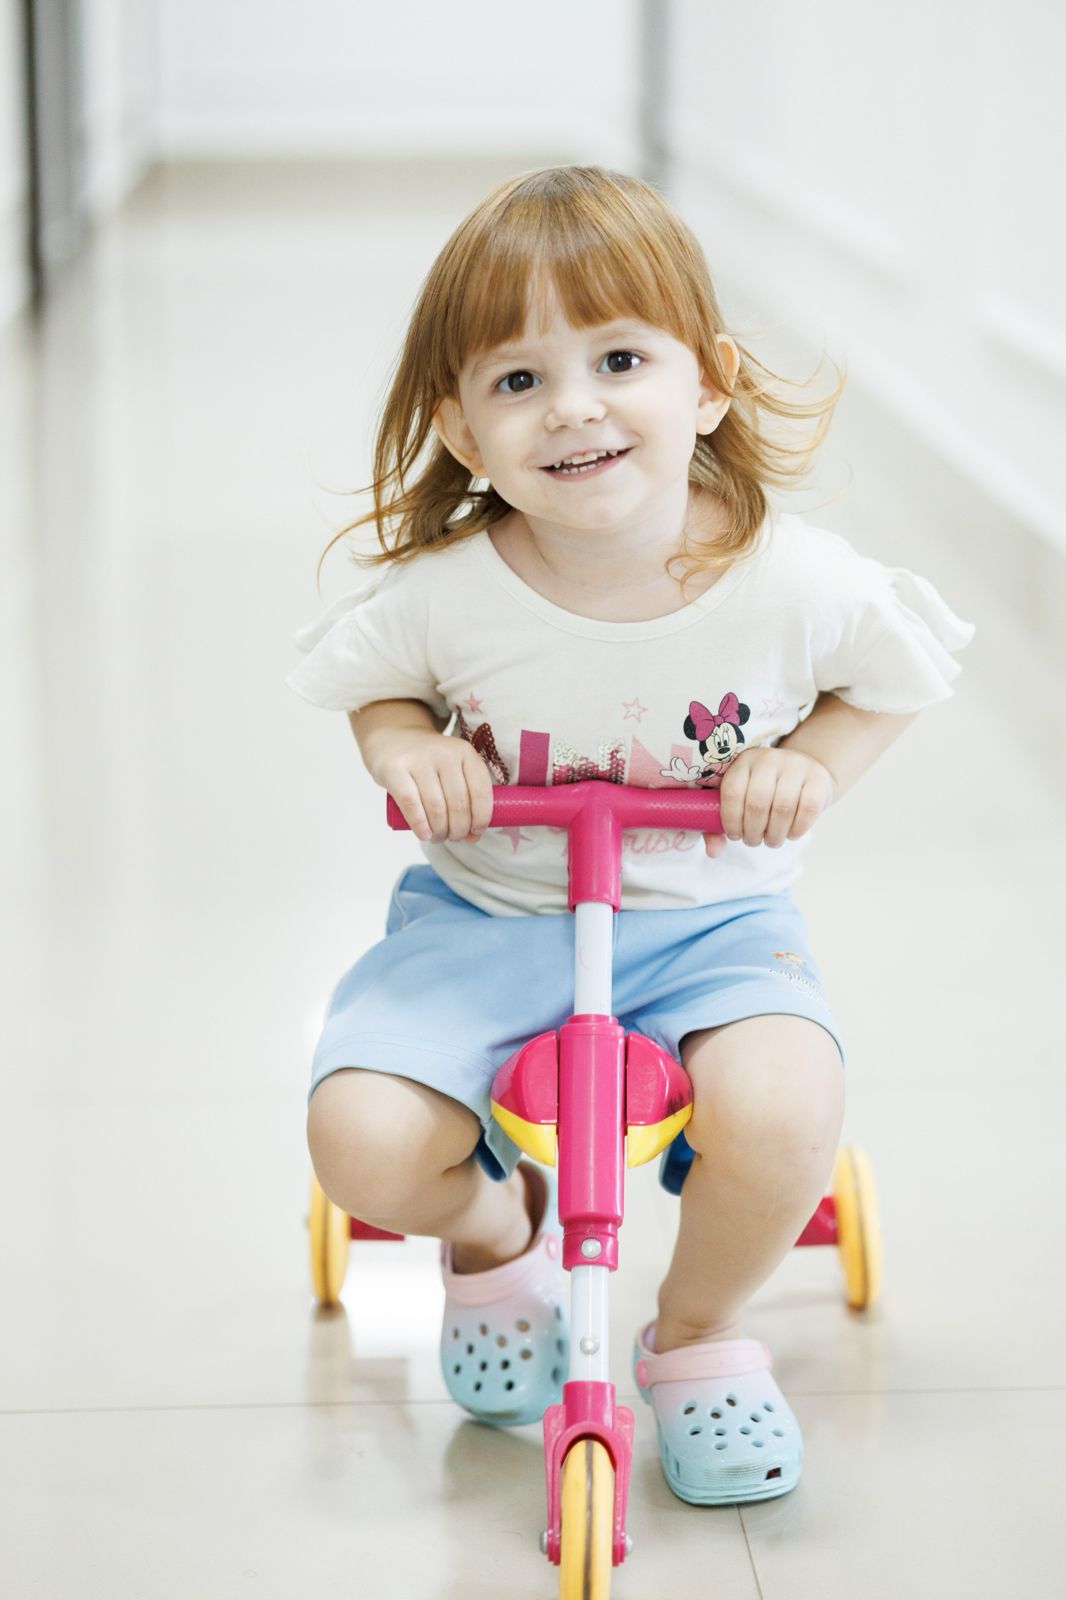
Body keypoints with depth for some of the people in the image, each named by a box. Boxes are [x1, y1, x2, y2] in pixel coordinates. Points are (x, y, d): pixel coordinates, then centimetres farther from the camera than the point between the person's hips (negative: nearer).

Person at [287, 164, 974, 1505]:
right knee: (362, 1141, -21)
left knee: (782, 1117, -30)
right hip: (486, 923, 1)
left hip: (707, 918, -1)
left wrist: (812, 764, -14)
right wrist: (404, 746, -14)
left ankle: (700, 1334, 5)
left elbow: (903, 671, 4)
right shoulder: (444, 592, -16)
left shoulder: (788, 579, -16)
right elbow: (360, 675, 7)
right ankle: (494, 1229, 19)